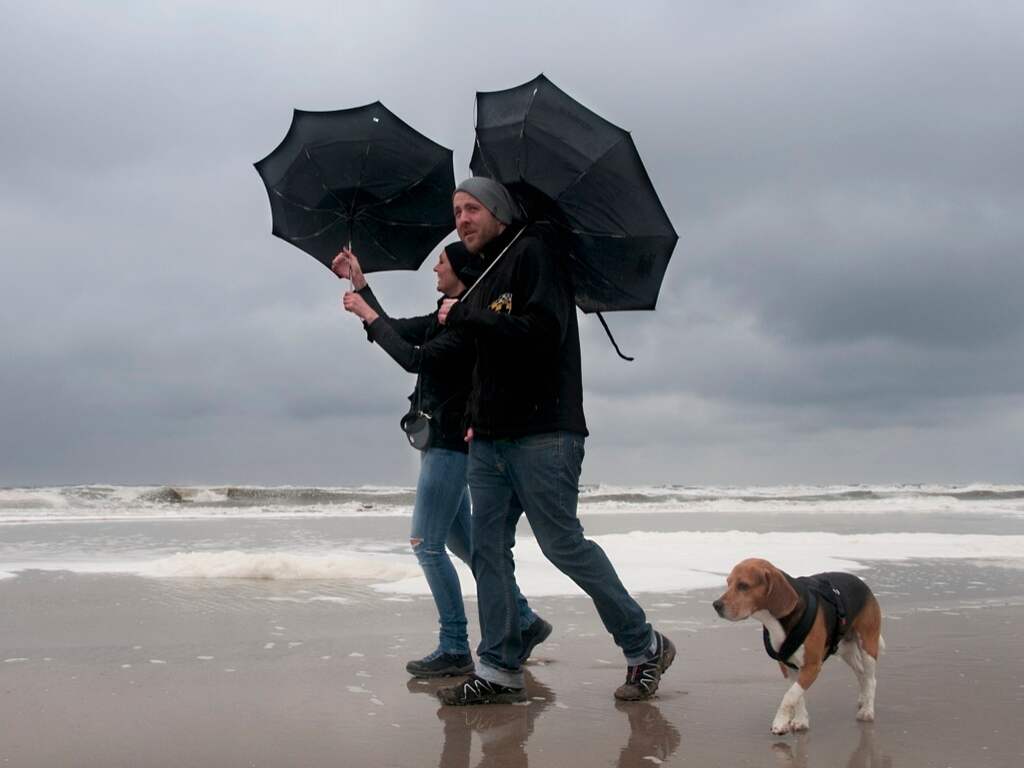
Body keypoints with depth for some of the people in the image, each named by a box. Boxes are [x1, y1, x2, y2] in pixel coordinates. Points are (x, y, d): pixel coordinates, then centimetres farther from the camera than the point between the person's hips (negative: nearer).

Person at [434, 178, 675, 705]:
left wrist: (464, 317, -15)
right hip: (489, 439, 8)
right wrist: (476, 417, 15)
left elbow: (543, 332, -20)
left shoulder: (533, 252, -6)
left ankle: (645, 647, 11)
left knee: (562, 544, -5)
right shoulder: (485, 273, 20)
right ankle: (499, 671, 8)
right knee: (488, 548, 3)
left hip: (542, 434, -8)